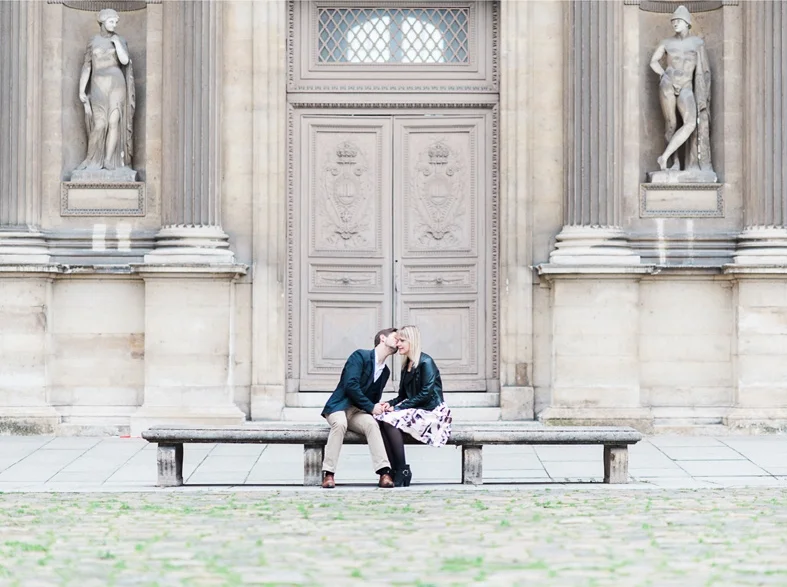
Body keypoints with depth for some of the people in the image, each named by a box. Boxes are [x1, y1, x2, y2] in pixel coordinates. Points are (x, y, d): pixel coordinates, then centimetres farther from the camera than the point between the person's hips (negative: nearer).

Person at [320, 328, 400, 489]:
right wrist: (371, 407, -16)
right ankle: (328, 473, -37)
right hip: (339, 406, -5)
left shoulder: (385, 371, 17)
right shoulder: (360, 356, -5)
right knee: (340, 423, -39)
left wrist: (379, 407, -2)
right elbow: (350, 385, -17)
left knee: (371, 423, -30)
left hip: (359, 412, 5)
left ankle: (384, 472, -39)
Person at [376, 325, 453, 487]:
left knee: (391, 420, -29)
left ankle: (403, 471, -23)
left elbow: (426, 394, -17)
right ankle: (395, 469, -23)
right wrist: (390, 404, -4)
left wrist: (399, 408, -18)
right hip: (414, 411, 8)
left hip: (431, 412, -8)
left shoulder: (426, 362, -10)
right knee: (380, 419, -20)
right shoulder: (406, 365, 16)